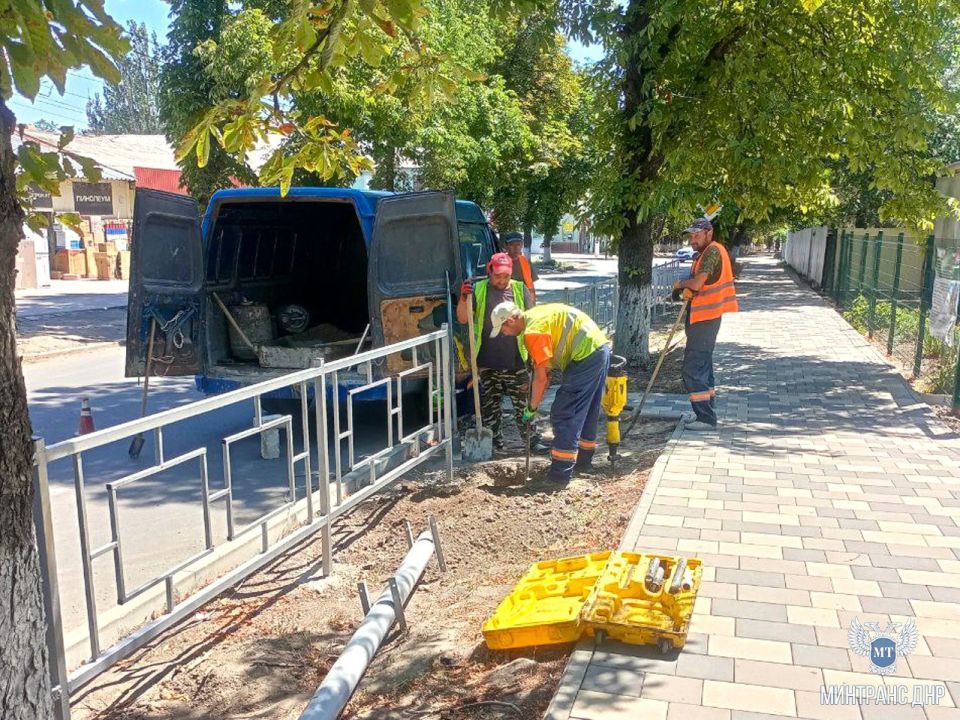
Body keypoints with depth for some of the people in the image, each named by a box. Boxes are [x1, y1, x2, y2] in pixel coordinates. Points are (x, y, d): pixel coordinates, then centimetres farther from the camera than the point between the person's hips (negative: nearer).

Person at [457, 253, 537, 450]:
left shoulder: (520, 289, 5)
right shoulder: (478, 289, 2)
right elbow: (463, 318, -1)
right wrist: (464, 298, -18)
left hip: (516, 360, 0)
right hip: (487, 361, 0)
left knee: (523, 401, 5)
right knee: (490, 404, 9)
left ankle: (532, 438, 18)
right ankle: (494, 441, 22)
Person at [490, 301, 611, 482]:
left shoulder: (533, 331, -16)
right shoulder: (534, 316, 15)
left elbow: (541, 377, -15)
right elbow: (545, 370, 16)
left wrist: (532, 408, -2)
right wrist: (536, 400, 14)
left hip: (586, 355, -10)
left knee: (562, 414, -5)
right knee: (588, 410, 21)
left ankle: (561, 472, -3)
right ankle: (583, 459, 34)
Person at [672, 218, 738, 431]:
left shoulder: (713, 251, -16)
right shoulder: (705, 253, 16)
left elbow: (697, 283, -25)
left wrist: (680, 284, -6)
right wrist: (687, 290, -4)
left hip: (705, 319, -11)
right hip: (703, 317, 11)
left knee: (692, 369, -9)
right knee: (703, 365, 19)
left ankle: (706, 418, -6)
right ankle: (707, 411, 31)